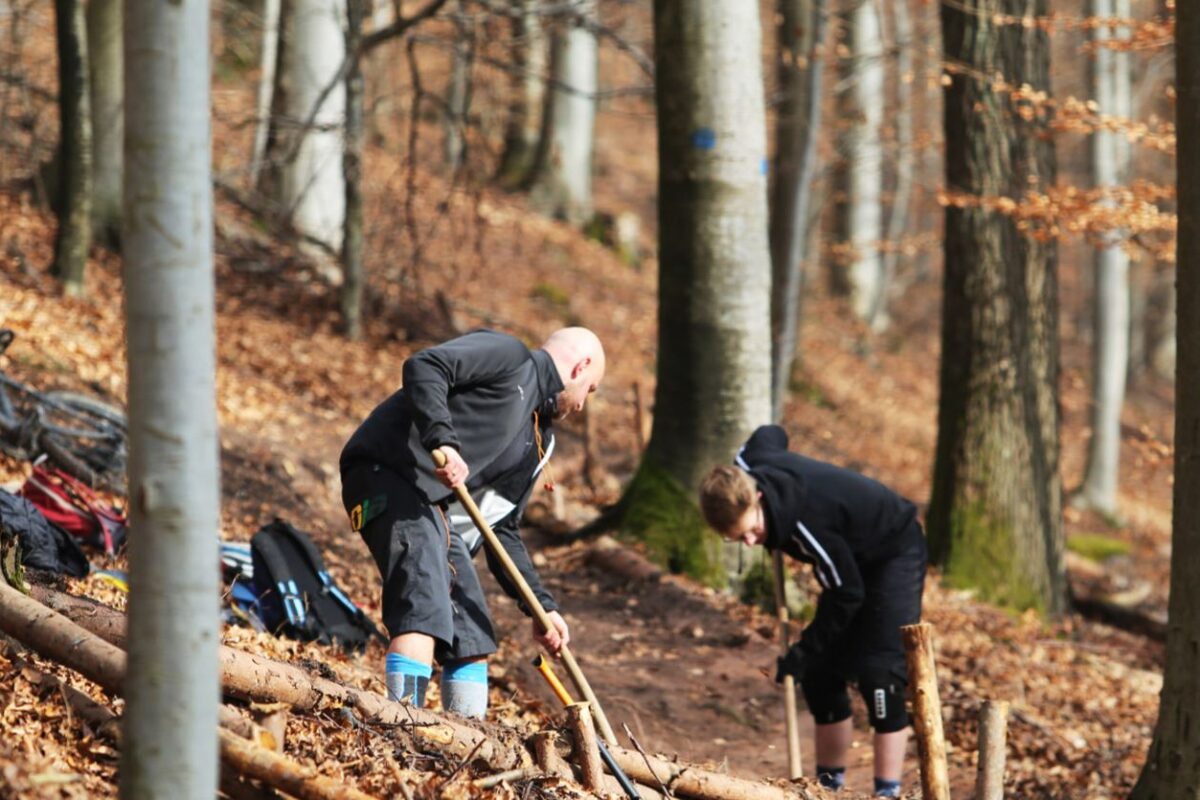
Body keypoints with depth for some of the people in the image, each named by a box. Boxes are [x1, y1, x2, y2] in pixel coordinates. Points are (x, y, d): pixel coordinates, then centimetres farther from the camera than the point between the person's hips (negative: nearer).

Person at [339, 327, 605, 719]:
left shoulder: (539, 441, 25)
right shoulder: (509, 357, 1)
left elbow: (502, 528, 23)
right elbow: (423, 367, -16)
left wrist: (542, 606, 14)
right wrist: (443, 441, -29)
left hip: (441, 509, 10)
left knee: (472, 638, 8)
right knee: (426, 611, -24)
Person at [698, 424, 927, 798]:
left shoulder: (807, 523, -41)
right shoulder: (748, 466, -19)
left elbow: (847, 595, -30)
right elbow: (770, 434, 7)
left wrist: (804, 650, -22)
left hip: (895, 553, -9)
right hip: (853, 559, 9)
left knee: (878, 670, -19)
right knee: (821, 670, 4)